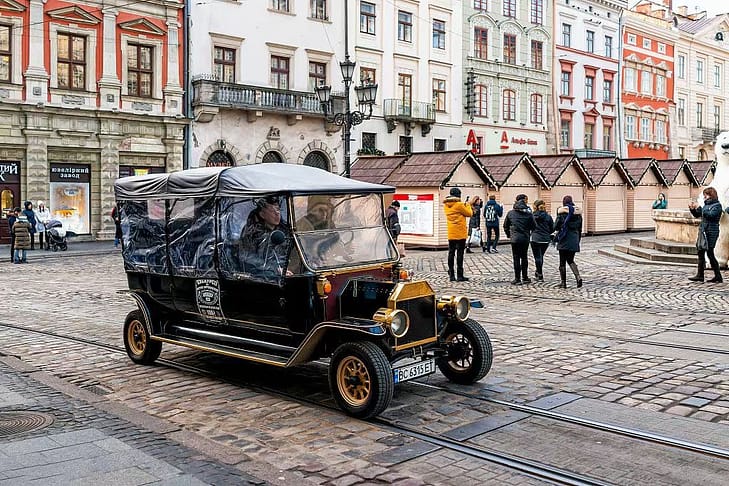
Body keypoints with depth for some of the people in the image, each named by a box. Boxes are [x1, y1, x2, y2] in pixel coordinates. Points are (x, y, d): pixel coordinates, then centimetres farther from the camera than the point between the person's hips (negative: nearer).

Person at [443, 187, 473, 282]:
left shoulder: (446, 205, 6)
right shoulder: (459, 205, -14)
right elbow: (469, 213, -3)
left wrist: (464, 205, 16)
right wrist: (467, 205, 13)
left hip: (451, 234, 6)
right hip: (460, 234, -6)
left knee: (451, 253, 8)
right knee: (459, 254, -3)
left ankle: (451, 275, 11)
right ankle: (460, 276, -2)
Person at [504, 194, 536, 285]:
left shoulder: (510, 213, -2)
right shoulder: (528, 214, -5)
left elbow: (505, 226, 6)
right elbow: (534, 226, -1)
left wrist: (508, 235, 21)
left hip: (515, 239, -1)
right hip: (525, 239, 1)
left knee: (516, 258, 3)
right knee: (524, 257, 15)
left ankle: (517, 279, 2)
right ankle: (525, 277, 19)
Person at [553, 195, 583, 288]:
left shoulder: (562, 211, -7)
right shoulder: (578, 211, 7)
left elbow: (556, 225, -6)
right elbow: (580, 227, 12)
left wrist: (556, 233, 16)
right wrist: (578, 240, 20)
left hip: (564, 239, -4)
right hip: (574, 239, 4)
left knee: (562, 261, 4)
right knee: (570, 260, 13)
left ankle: (563, 282, 6)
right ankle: (578, 277, -7)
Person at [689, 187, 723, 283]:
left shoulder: (717, 205, -7)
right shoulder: (706, 204, 15)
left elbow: (710, 215, -22)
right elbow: (697, 215, 21)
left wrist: (699, 208, -20)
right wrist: (692, 209, 5)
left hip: (711, 232, -8)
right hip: (703, 231, 8)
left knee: (710, 253, -6)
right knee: (700, 253, 7)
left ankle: (718, 276, 2)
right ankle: (700, 275, 11)